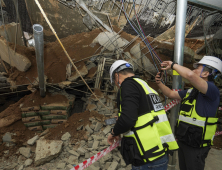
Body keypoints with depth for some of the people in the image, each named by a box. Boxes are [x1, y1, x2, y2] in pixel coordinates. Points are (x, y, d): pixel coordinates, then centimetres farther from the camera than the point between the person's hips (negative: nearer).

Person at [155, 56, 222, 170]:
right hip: (183, 141, 8)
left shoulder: (212, 90, -19)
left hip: (196, 146, -8)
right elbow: (171, 94, 18)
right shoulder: (191, 91, 8)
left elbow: (190, 75, -37)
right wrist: (159, 83, 3)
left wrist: (173, 65, -22)